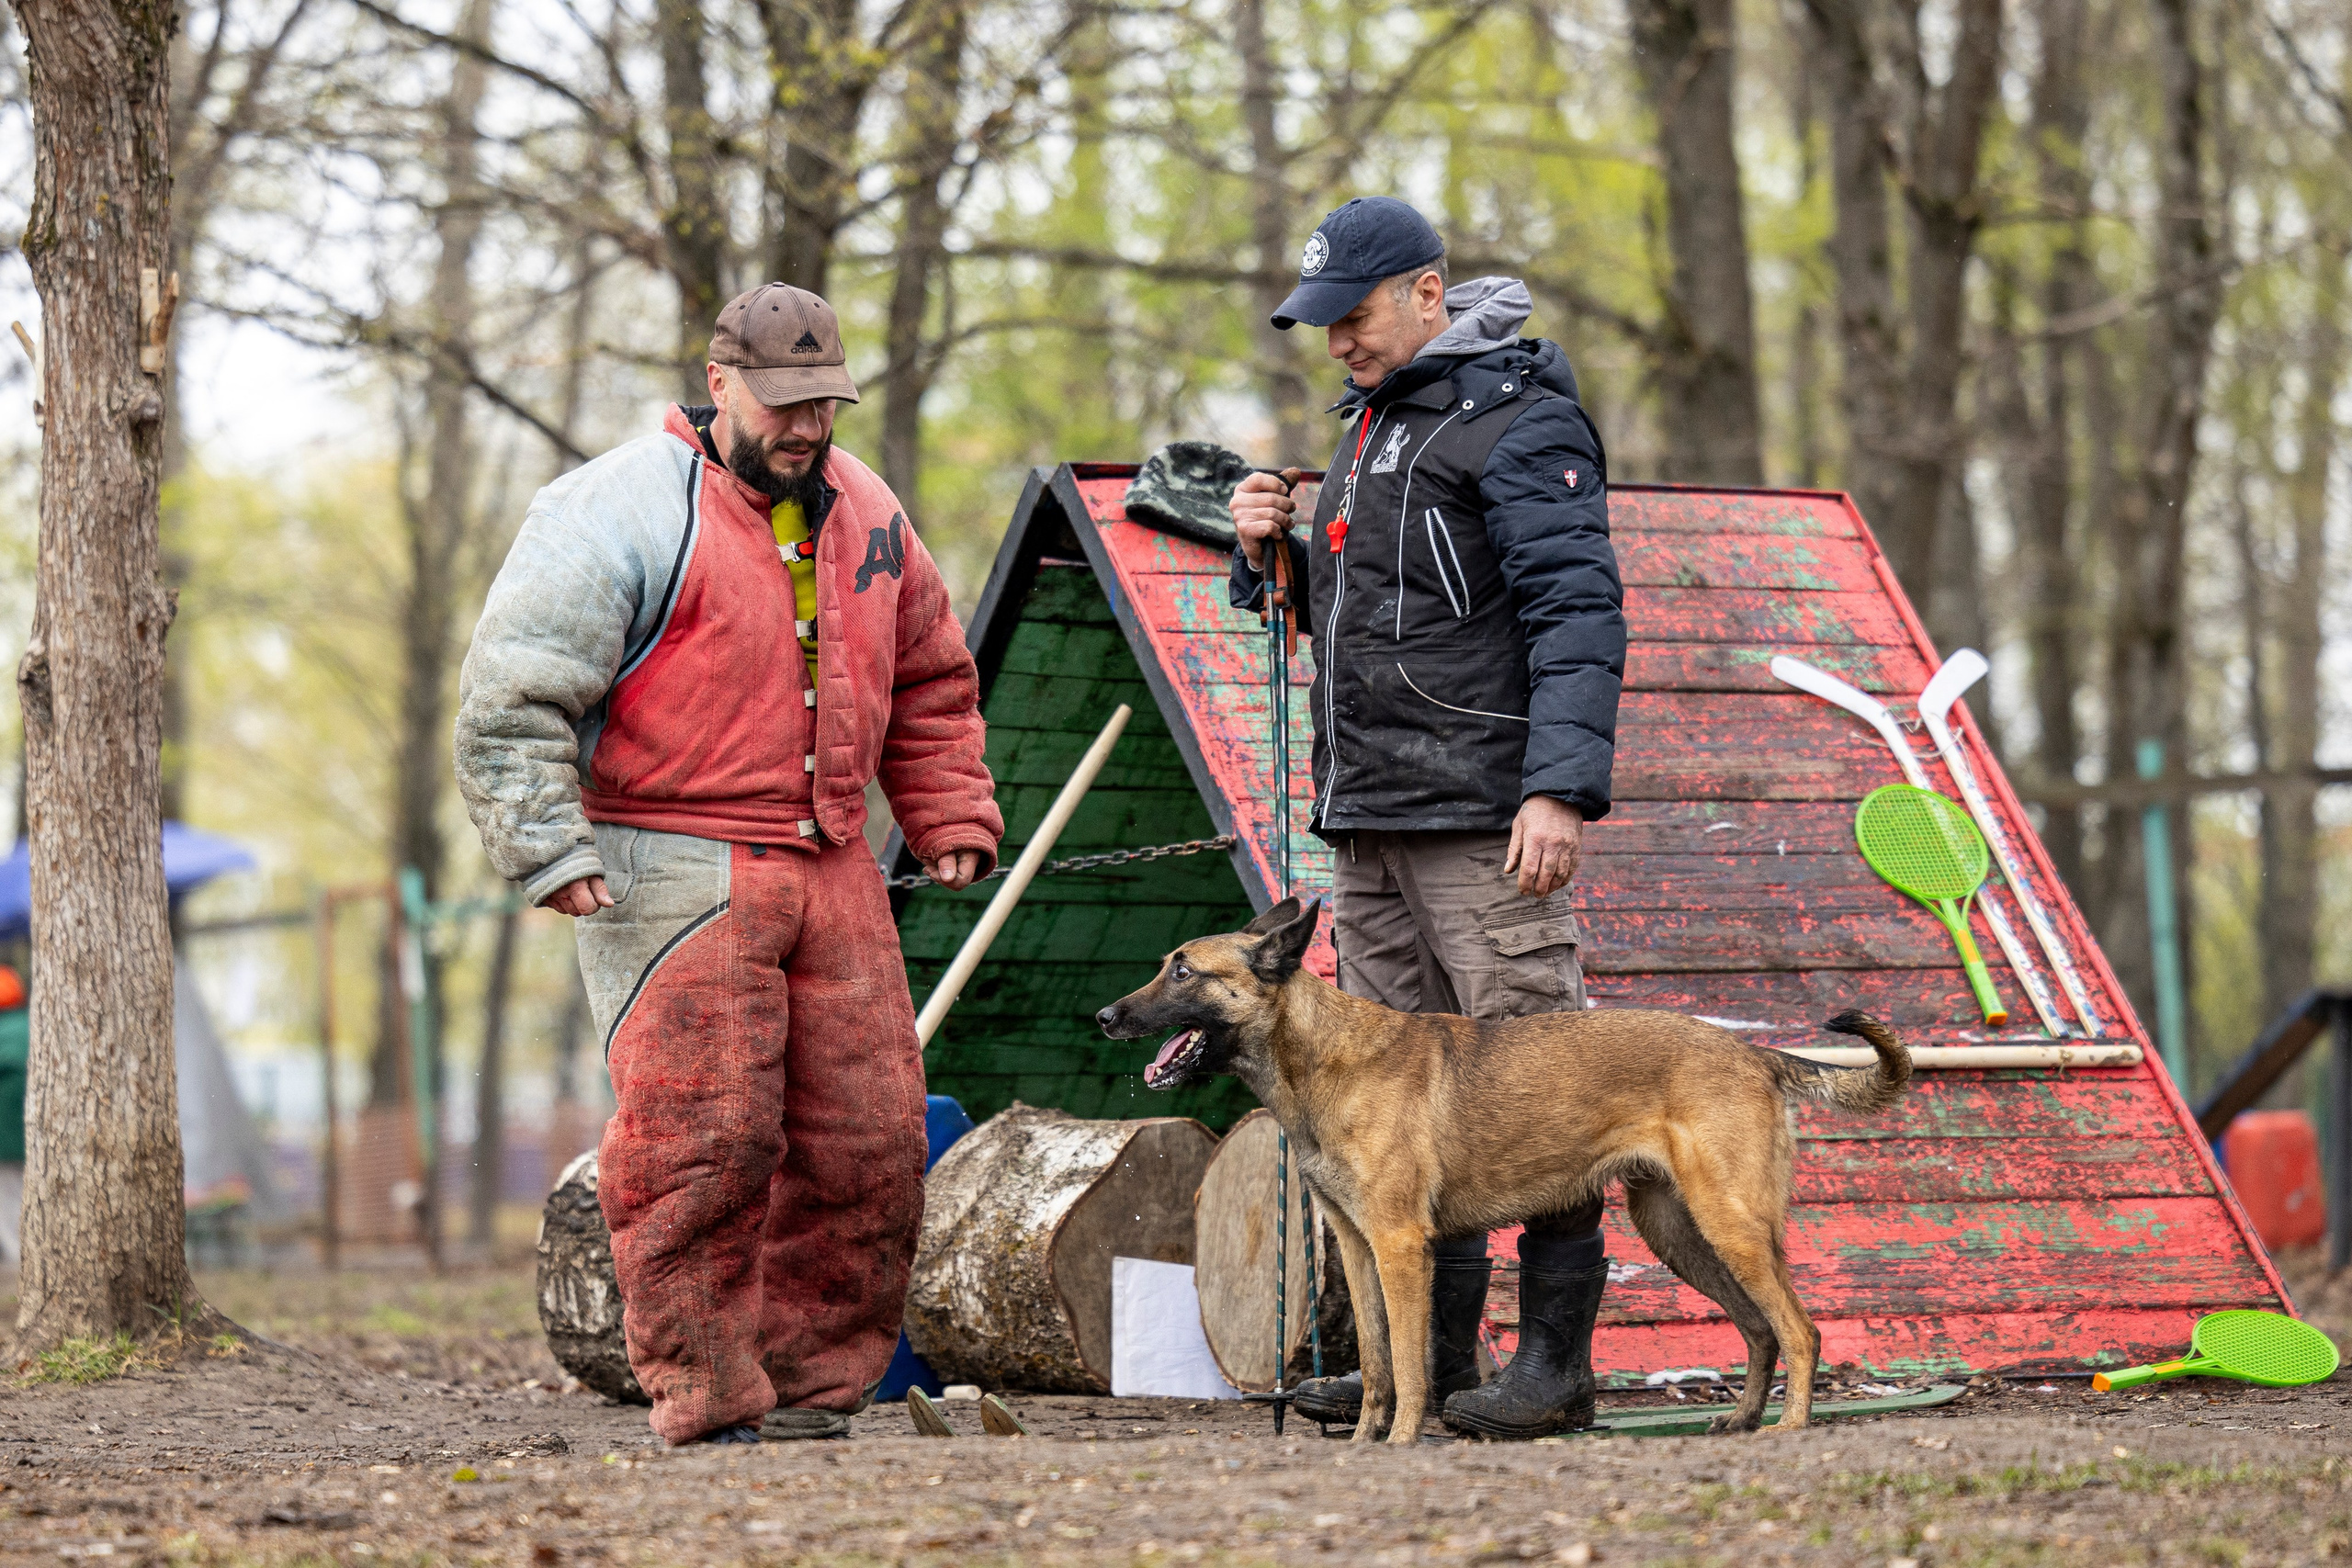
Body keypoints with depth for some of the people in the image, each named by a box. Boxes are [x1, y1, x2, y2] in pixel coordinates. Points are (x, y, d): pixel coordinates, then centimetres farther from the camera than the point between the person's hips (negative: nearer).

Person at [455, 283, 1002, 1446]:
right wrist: (550, 851, -17)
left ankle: (815, 1385, 14)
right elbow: (513, 696, -10)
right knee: (701, 1138, -13)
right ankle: (707, 1401, -5)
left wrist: (950, 819, 18)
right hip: (675, 876, -6)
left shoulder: (863, 512, 15)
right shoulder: (624, 511, -7)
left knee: (869, 1140, 3)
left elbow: (930, 682, 28)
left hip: (832, 871, 6)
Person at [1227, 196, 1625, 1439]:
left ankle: (1555, 1360, -6)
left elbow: (1577, 614, -15)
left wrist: (1560, 788, -24)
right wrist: (1271, 553, 10)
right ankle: (1429, 1356, 15)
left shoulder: (1519, 419, -7)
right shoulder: (1372, 421, 21)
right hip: (1366, 820, 9)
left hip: (1480, 818, -9)